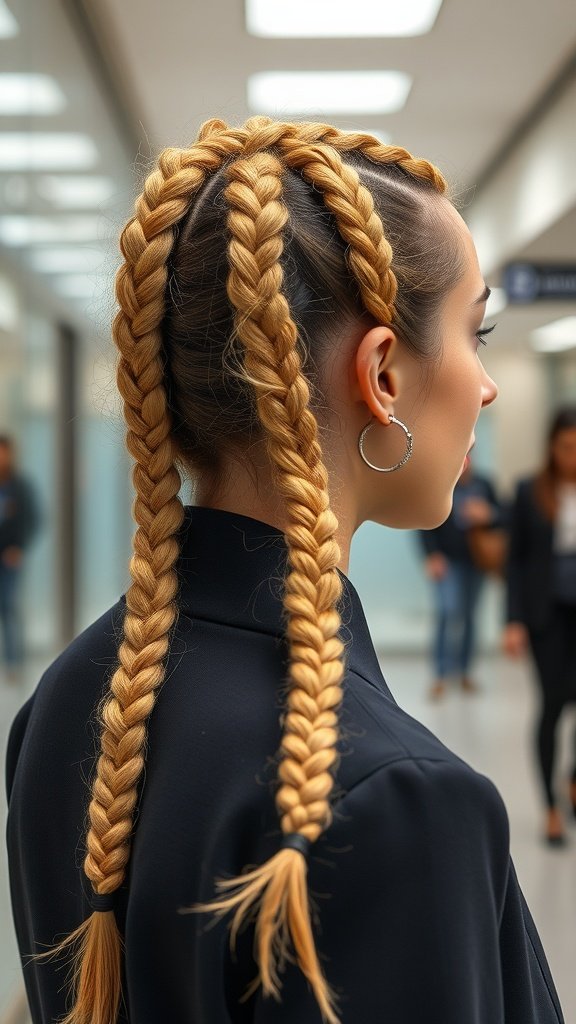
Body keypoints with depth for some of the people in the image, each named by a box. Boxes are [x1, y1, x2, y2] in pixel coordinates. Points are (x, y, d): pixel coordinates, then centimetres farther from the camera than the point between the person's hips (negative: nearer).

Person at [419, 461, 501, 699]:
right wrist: (432, 556, -14)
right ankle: (441, 674, -8)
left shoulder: (484, 485, 6)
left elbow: (500, 516, 11)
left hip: (476, 561, 4)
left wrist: (486, 514, -12)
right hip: (447, 561, -4)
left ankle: (464, 670, 21)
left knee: (468, 615, 10)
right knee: (451, 612, -15)